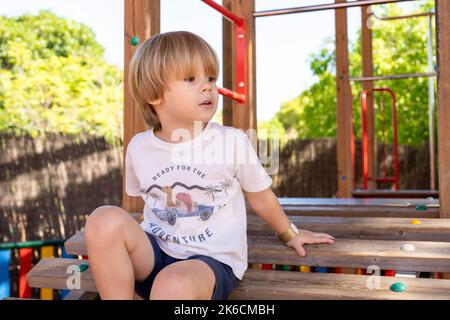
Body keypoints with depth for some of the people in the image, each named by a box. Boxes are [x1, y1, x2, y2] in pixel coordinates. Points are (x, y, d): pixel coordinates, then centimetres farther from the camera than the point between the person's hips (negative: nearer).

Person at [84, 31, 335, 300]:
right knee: (105, 220, -24)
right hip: (155, 255, 4)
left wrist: (289, 234, 22)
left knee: (174, 284, -36)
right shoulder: (138, 147, -1)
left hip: (213, 261, -3)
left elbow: (260, 196, 9)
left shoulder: (232, 141, -8)